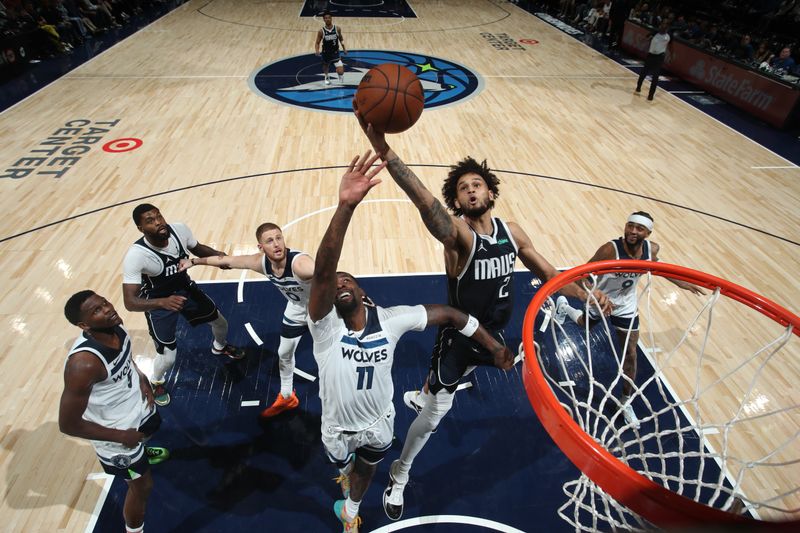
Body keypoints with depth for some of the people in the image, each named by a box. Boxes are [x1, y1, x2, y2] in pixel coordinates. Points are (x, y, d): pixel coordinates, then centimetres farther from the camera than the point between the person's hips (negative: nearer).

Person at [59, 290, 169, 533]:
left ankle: (142, 453, 75)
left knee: (148, 433, 39)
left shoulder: (115, 327, -17)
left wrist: (142, 380, -8)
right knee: (142, 486, 13)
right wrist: (121, 436, -20)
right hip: (117, 432, -7)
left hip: (138, 406, 8)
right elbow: (68, 424, -29)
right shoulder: (84, 364, -40)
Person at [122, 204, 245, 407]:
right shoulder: (135, 255, -35)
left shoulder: (179, 229, -23)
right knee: (168, 357, -4)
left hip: (184, 287, 5)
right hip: (157, 302, -4)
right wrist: (162, 302, -52)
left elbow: (197, 248, 0)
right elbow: (130, 302, -35)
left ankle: (220, 347, 54)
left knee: (220, 322, 16)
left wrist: (218, 255, -20)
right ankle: (156, 383, 33)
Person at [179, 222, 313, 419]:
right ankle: (286, 397, 48)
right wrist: (194, 261, 8)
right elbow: (226, 260, -4)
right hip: (296, 310, 7)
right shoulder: (260, 262, -23)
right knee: (284, 354, 22)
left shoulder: (299, 262, -44)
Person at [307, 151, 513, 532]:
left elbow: (448, 314, -15)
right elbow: (322, 271, -51)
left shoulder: (390, 320, -26)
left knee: (366, 471, 30)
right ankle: (346, 468, 70)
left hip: (379, 422, 2)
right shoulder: (326, 327, -32)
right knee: (343, 465, 31)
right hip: (337, 428, -1)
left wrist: (492, 346, -12)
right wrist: (345, 207, -65)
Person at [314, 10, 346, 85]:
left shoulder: (337, 29, -10)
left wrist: (344, 48, 4)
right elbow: (317, 43, -8)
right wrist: (317, 50, -27)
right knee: (325, 70, 22)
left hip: (335, 53, -1)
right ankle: (326, 77, 60)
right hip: (326, 54, 1)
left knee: (340, 72, -14)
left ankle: (340, 75, 27)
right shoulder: (321, 31, -14)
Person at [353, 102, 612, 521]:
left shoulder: (511, 232, -8)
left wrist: (585, 295, -5)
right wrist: (382, 149, -64)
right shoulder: (458, 234, -28)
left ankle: (419, 395, 65)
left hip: (493, 332, 6)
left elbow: (547, 273, 6)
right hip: (458, 336, -6)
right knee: (437, 410, 4)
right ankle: (399, 476, 28)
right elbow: (425, 203, -48)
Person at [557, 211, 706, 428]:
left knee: (630, 353, 6)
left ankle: (626, 401, 25)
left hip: (626, 307, 3)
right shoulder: (610, 249, -36)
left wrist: (683, 283, 11)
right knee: (584, 325, 27)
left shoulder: (652, 249, -19)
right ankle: (563, 306, 62)